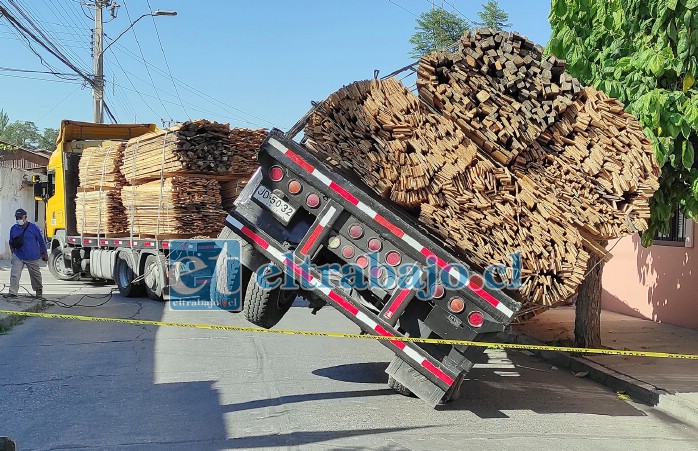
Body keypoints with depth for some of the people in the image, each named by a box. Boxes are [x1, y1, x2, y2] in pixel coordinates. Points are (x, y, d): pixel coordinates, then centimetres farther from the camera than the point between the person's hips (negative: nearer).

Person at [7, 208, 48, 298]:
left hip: (32, 257, -2)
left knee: (35, 275, 11)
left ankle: (39, 290, 31)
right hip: (18, 257, 2)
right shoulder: (13, 229, 5)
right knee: (14, 275, -10)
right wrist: (13, 254, 14)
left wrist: (44, 254, 4)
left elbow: (41, 241, 1)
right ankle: (13, 293, -8)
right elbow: (11, 243, 17)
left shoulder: (33, 227, -5)